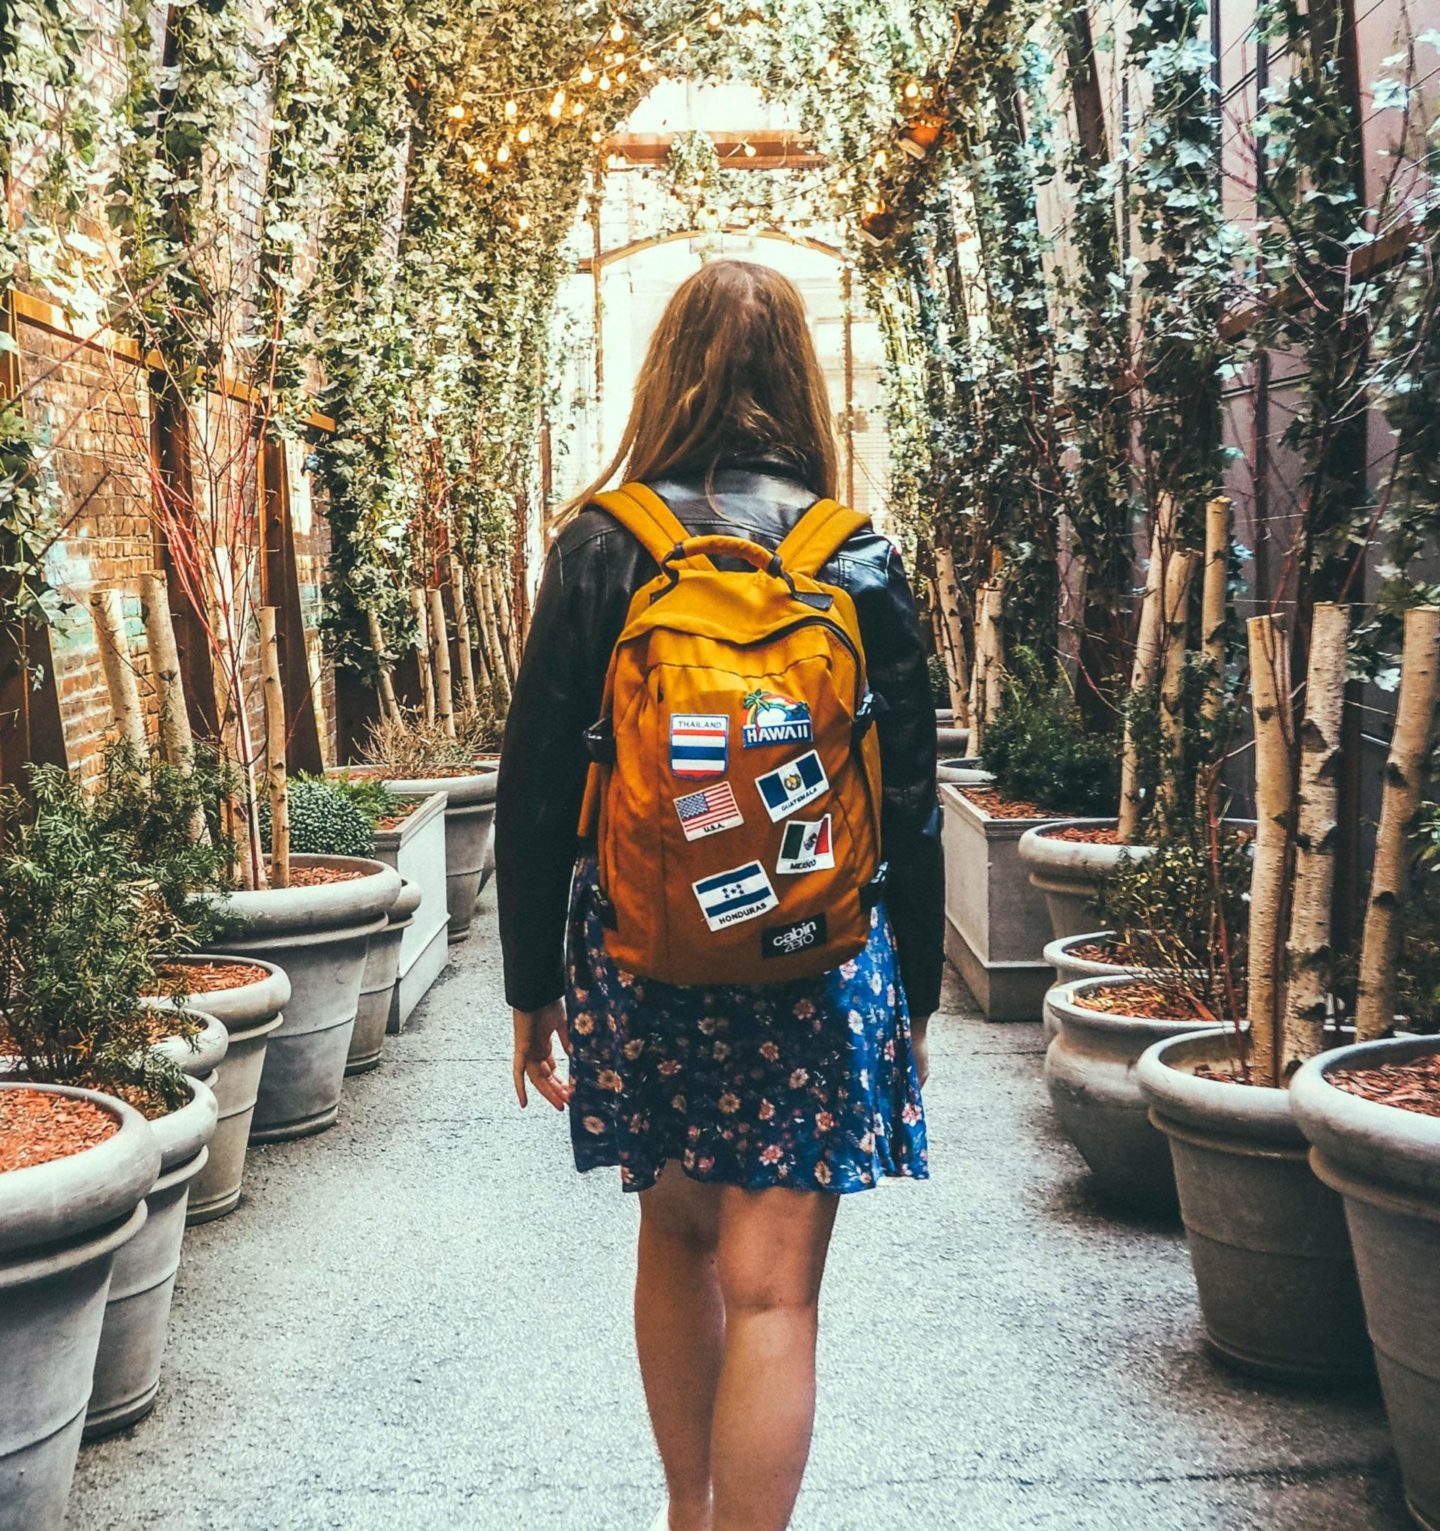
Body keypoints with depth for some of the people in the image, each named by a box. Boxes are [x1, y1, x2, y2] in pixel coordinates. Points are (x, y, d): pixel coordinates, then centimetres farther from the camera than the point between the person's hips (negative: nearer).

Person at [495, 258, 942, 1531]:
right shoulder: (859, 559, -2)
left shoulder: (601, 548, -3)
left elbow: (536, 787, -3)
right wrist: (915, 995, 10)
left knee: (678, 1234, 22)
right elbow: (911, 803, 1)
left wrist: (532, 986, 7)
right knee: (771, 1289, 3)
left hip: (641, 954, 2)